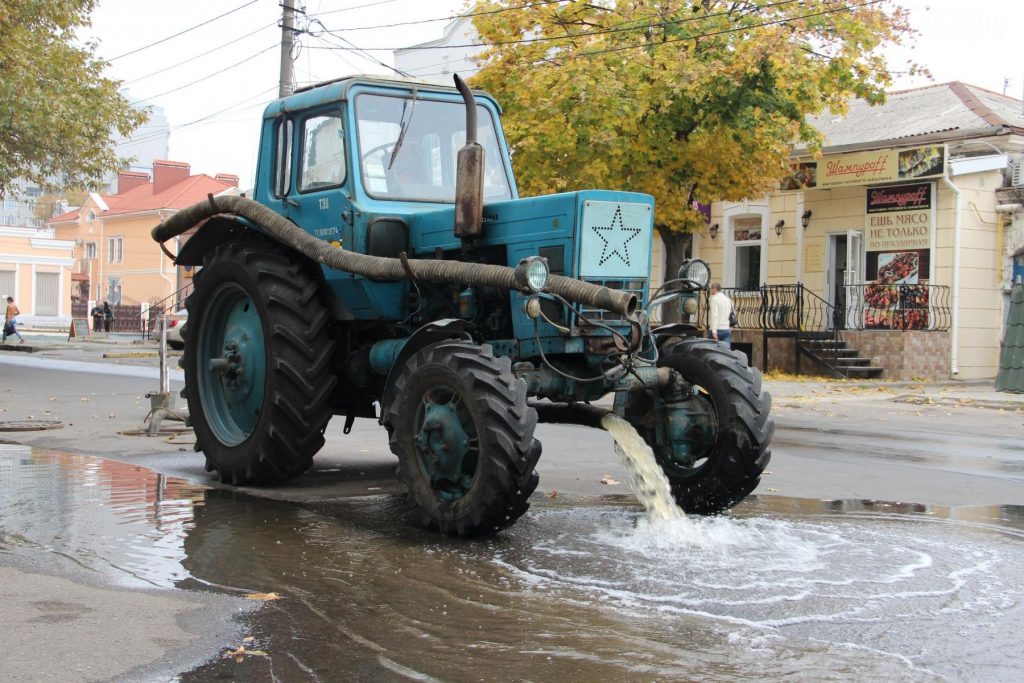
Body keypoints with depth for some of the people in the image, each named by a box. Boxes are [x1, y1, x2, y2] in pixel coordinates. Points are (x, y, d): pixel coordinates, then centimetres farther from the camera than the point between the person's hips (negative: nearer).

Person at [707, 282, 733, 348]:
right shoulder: (728, 299, 15)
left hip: (717, 329, -6)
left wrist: (714, 332, -23)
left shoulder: (714, 299, -8)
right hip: (727, 329, 6)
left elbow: (714, 316, -17)